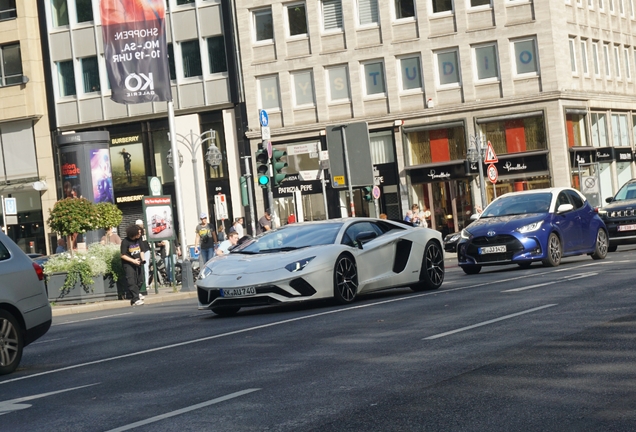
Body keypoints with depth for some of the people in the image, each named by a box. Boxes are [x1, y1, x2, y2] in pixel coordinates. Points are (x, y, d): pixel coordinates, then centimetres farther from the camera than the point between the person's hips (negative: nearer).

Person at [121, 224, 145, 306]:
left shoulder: (139, 239, 2)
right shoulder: (125, 242, -17)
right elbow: (123, 255, -15)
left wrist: (142, 258, -1)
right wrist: (133, 261, -21)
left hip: (137, 263, 7)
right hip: (128, 264, -7)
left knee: (140, 280, 12)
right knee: (131, 281, -12)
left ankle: (136, 294, 38)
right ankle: (135, 299, -13)